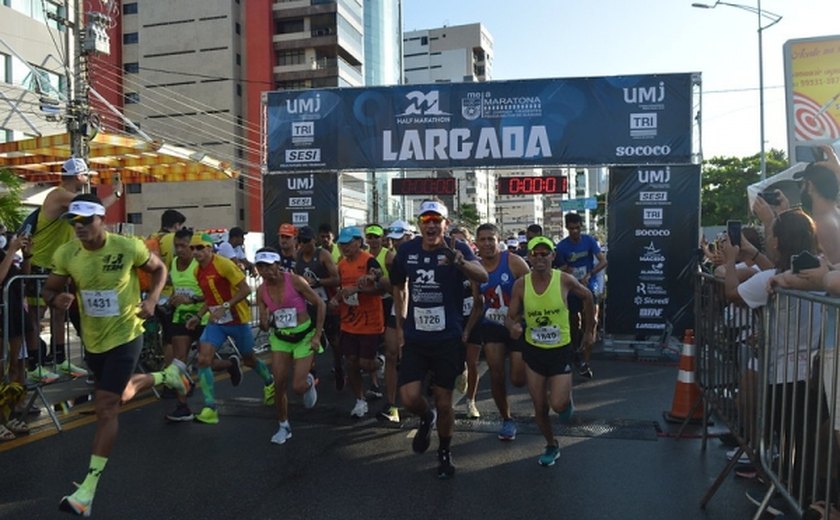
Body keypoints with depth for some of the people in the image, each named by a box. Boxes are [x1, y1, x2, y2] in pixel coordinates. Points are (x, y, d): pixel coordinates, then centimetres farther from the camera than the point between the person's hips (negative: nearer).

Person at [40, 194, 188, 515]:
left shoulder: (129, 247, -18)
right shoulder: (65, 254, -10)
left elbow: (159, 269, 0)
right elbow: (48, 290, 2)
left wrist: (151, 300, -17)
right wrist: (57, 299, -22)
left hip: (125, 336, -5)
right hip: (93, 340, 6)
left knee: (106, 407, -9)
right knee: (122, 394, 25)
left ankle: (87, 490, -1)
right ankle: (167, 374, 54)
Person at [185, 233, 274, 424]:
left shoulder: (224, 264, -18)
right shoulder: (198, 271, 5)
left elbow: (246, 290, -21)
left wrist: (225, 307, -28)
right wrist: (198, 316, 5)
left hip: (237, 319, -6)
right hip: (216, 322, 6)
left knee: (249, 359, 13)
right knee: (203, 359, -13)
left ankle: (269, 383, 44)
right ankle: (210, 408, -7)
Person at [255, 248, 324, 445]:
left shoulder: (294, 281, -18)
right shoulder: (261, 291, -5)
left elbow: (320, 304, -11)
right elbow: (265, 326, 1)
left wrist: (317, 335, -12)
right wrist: (264, 323, -23)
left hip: (304, 336, -3)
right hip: (280, 338, 4)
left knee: (298, 387, -7)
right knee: (279, 384, -1)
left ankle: (309, 383, 31)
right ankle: (283, 427, 20)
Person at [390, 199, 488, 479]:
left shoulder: (456, 249, -13)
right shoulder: (407, 250, -2)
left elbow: (482, 276, -33)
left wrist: (459, 262, -53)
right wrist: (400, 324, 14)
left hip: (448, 339, -2)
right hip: (414, 338, 2)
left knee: (444, 403, 8)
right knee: (409, 398, -7)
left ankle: (445, 452, 34)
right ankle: (426, 419, 29)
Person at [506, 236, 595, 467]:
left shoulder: (565, 280, -15)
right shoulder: (521, 284, -11)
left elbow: (587, 297, 4)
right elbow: (510, 316, -5)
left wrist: (589, 331, 9)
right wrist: (513, 326, -29)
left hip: (561, 350, -2)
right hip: (533, 351, 2)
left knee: (558, 405, -11)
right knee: (540, 408, 9)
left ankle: (567, 397, 27)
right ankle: (552, 446, 35)